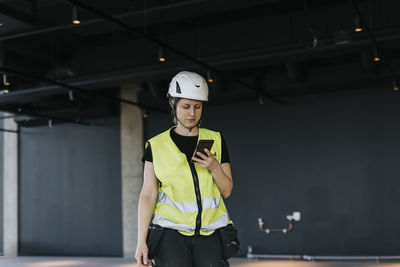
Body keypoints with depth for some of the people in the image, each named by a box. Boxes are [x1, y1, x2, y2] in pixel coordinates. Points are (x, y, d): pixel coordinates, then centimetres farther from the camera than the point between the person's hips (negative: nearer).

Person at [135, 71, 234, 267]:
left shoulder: (216, 141, 9)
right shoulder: (157, 146, 3)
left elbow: (226, 191, 9)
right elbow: (148, 194, 0)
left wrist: (214, 167, -10)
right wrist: (141, 241, -7)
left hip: (208, 233, 2)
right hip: (172, 232, -2)